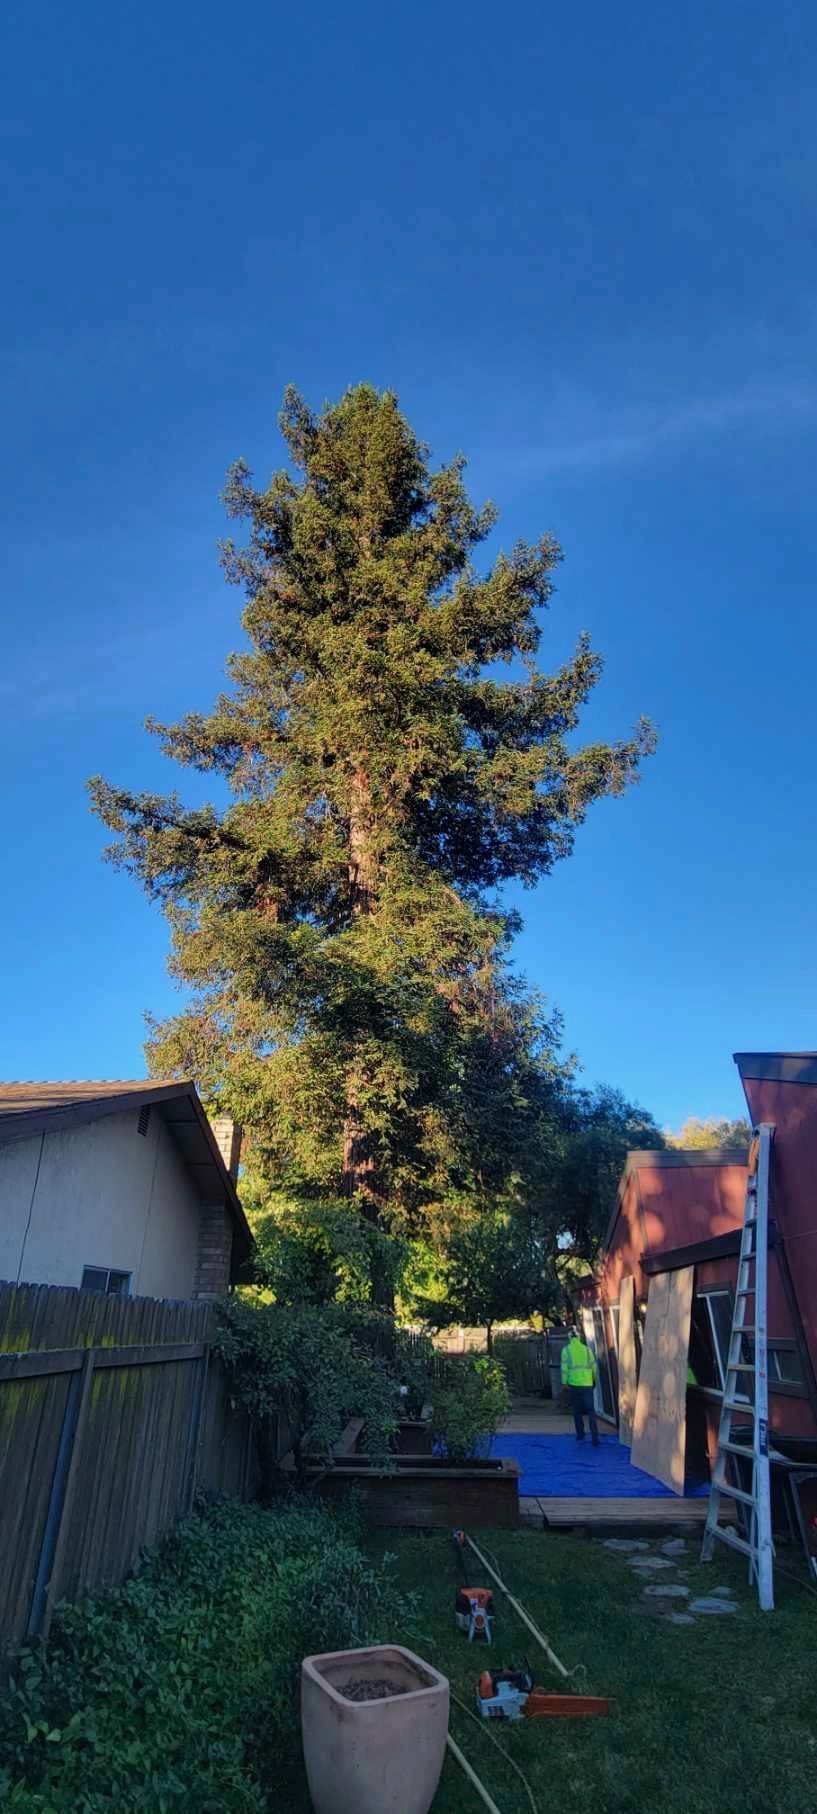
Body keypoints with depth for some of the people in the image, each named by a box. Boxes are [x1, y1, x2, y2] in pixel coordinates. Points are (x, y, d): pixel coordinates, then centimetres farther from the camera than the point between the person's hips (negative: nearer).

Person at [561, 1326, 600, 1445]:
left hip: (574, 1383, -1)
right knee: (591, 1411, 4)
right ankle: (595, 1438, -6)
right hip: (587, 1384, 1)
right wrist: (594, 1379, 22)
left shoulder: (566, 1350, 2)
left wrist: (564, 1382, -4)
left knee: (577, 1410, 15)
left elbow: (565, 1367, -6)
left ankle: (580, 1435, 17)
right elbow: (593, 1366, 8)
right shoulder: (587, 1349, 6)